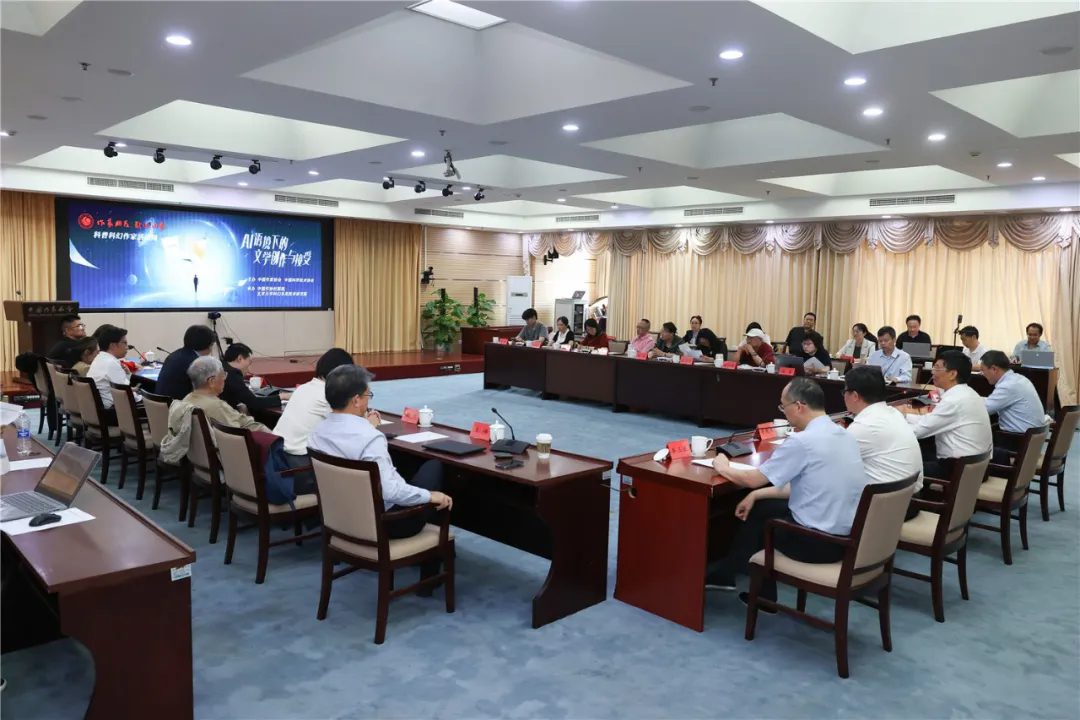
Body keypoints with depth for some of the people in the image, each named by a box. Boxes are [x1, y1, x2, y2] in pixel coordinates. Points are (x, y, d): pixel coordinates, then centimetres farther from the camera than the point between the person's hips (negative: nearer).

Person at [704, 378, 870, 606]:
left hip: (820, 541, -8)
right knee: (760, 505, 21)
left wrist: (723, 468, 10)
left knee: (758, 514, 19)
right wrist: (757, 495, 15)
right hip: (849, 535, 8)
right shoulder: (844, 435, 5)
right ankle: (728, 572, 33)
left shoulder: (801, 441, -21)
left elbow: (752, 479, -10)